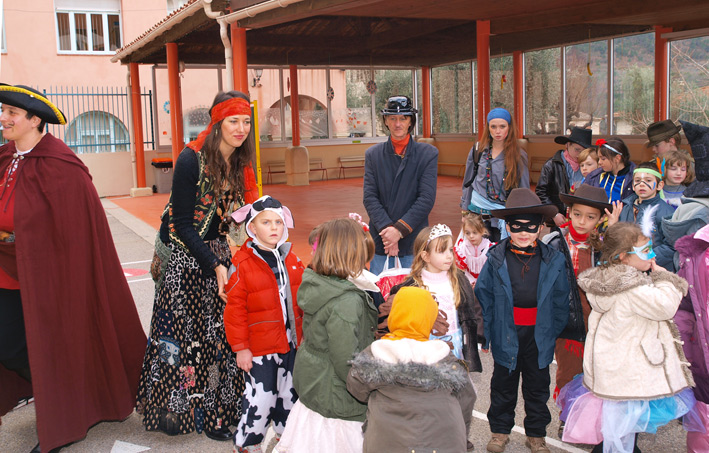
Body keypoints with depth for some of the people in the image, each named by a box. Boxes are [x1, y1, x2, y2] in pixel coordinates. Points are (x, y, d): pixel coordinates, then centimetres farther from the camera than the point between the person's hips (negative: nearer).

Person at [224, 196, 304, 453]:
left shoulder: (291, 260, 6)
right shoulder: (242, 265, -12)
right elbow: (235, 309, -12)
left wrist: (303, 334, 13)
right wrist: (240, 347, -13)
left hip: (291, 343, 6)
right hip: (259, 345, -5)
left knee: (289, 392, 18)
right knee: (261, 397, 1)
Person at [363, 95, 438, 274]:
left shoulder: (428, 154, 2)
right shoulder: (373, 154, 8)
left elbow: (427, 199, -6)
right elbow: (369, 197, 0)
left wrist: (400, 229, -14)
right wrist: (386, 229, -14)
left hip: (413, 241, -1)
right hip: (381, 241, 2)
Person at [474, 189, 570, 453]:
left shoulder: (553, 261, -6)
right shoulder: (496, 259, -9)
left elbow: (561, 301, 1)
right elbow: (483, 296, -4)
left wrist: (556, 331, -1)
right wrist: (485, 331, -5)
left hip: (539, 335, 1)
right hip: (506, 334, -1)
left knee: (537, 387, 15)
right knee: (503, 385, 15)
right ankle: (500, 430, 33)